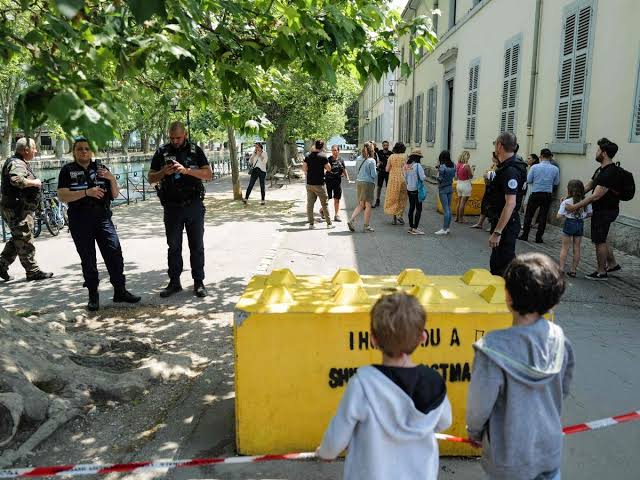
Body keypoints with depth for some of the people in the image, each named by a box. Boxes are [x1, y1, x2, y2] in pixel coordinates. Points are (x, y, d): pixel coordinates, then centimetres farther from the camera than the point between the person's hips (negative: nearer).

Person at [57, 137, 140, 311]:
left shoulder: (100, 168, 11)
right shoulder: (67, 170, 3)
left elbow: (115, 195, 11)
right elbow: (62, 196, -9)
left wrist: (112, 178, -7)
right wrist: (87, 192, -19)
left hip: (103, 218, 2)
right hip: (80, 222, -2)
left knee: (114, 253, -4)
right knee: (88, 259, 4)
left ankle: (120, 291, 5)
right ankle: (93, 296, 14)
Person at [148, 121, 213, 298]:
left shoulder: (195, 150, 1)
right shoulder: (162, 152, 5)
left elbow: (208, 174, -5)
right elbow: (151, 178, 7)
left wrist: (186, 170, -18)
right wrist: (164, 172, -13)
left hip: (194, 205, -1)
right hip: (172, 207, 2)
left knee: (197, 246, 4)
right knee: (173, 246, 8)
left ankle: (199, 282, 12)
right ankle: (174, 282, 18)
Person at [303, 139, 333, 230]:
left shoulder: (308, 156, 4)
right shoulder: (323, 156, -10)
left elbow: (304, 168, 7)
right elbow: (329, 169, -6)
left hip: (309, 184, 4)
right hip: (319, 184, -4)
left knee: (310, 204, 8)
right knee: (324, 204, 4)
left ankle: (311, 223, 10)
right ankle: (329, 223, 8)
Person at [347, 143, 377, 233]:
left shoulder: (358, 159, 7)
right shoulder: (371, 161, -10)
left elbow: (356, 172, 12)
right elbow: (373, 174, -10)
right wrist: (374, 184, 7)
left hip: (358, 182, 6)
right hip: (368, 183, -6)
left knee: (360, 205, 14)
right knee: (368, 205, 4)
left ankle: (351, 220, 0)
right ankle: (367, 226, 10)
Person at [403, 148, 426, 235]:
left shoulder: (407, 165, 3)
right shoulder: (417, 165, -17)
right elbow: (422, 178, -19)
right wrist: (425, 176, 2)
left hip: (409, 189, 7)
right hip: (416, 189, -7)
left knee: (411, 207, 15)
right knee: (418, 209, -1)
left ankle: (411, 227, 22)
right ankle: (415, 228, -3)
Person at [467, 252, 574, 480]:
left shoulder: (494, 349, -32)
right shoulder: (559, 339, -15)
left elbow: (480, 403, -20)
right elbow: (564, 389, 1)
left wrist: (474, 432, 1)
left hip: (511, 456, -4)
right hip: (551, 448, 4)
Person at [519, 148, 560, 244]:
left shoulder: (534, 167, -10)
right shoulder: (555, 169, -3)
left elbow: (528, 180, -6)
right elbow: (556, 182, 6)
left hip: (535, 194, -2)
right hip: (548, 195, 2)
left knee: (529, 215, 9)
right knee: (543, 216, 8)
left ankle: (525, 235, 10)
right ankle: (539, 237, 10)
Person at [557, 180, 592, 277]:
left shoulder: (566, 202, -12)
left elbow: (558, 216, -13)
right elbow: (590, 213, 4)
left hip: (569, 223, -4)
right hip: (580, 224, 4)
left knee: (565, 247, 6)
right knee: (577, 248, 11)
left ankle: (561, 268, 3)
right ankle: (573, 270, 17)